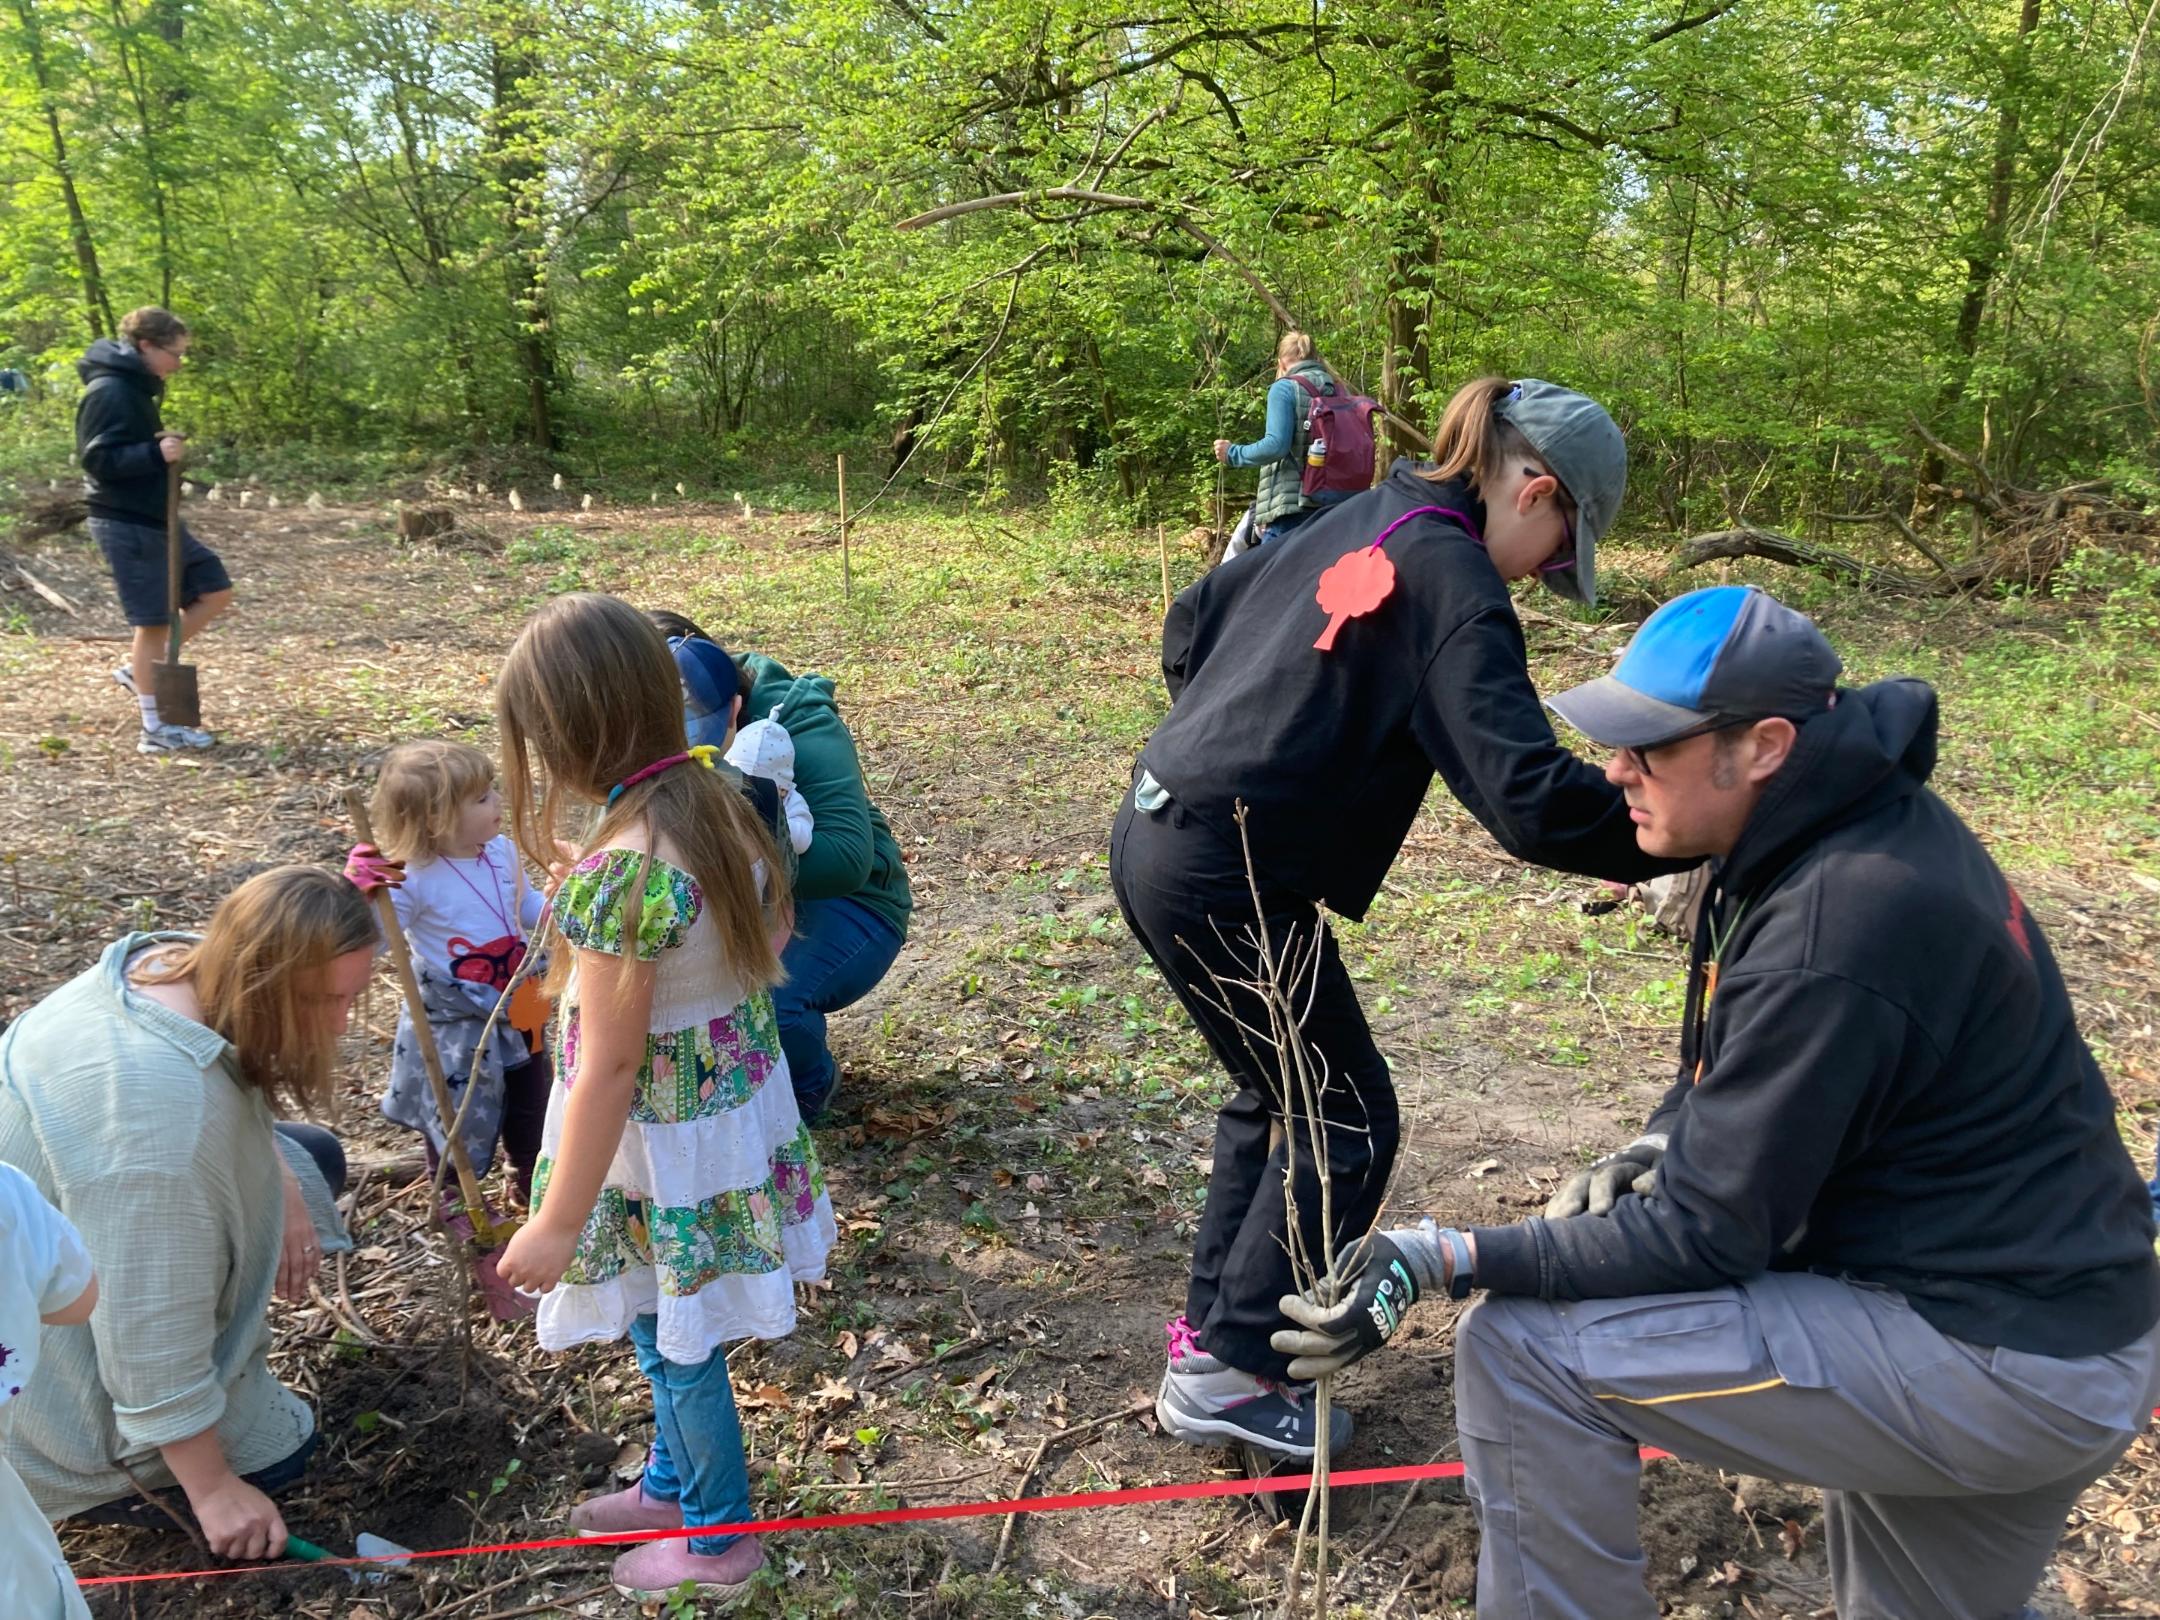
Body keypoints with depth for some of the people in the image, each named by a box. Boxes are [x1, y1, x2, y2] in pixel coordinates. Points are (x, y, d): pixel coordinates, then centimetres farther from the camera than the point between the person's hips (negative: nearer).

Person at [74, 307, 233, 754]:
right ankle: (156, 728, 7)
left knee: (216, 591, 12)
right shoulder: (109, 391, -17)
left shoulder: (136, 387, 13)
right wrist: (156, 452, -32)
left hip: (155, 519, 10)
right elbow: (97, 458, -23)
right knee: (155, 621, -3)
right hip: (126, 523, -10)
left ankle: (139, 670, 19)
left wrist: (164, 448, 9)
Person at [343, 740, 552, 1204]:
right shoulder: (413, 878, -25)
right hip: (452, 1025, -6)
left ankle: (530, 1178, 47)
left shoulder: (502, 852, -6)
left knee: (531, 1100, 23)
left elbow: (528, 909, 11)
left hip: (515, 1010, 6)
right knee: (457, 1114, 13)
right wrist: (364, 896, -40)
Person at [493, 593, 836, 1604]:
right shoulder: (717, 805, -5)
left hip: (665, 1142, -8)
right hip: (738, 1105, 8)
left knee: (677, 1344, 15)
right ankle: (676, 1481, 50)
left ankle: (718, 1542, 36)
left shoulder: (622, 871, -29)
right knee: (671, 1332, 27)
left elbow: (609, 1068, -25)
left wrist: (555, 1225, -15)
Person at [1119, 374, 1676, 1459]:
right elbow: (1529, 799, -25)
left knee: (1279, 1092, 23)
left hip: (1155, 834, 9)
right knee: (1349, 1123, 7)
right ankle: (1227, 1370, 15)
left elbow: (1188, 627, 22)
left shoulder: (1354, 524, 12)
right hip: (1229, 880, -9)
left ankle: (1212, 1320, 33)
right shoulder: (1453, 580, -14)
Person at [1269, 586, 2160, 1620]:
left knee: (1522, 1350, -14)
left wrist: (1446, 1261, -25)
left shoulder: (1827, 945, -29)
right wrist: (1665, 1142, -2)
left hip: (1993, 1363, -10)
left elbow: (1708, 1236, -23)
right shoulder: (1872, 825, 1)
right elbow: (1752, 1056, 16)